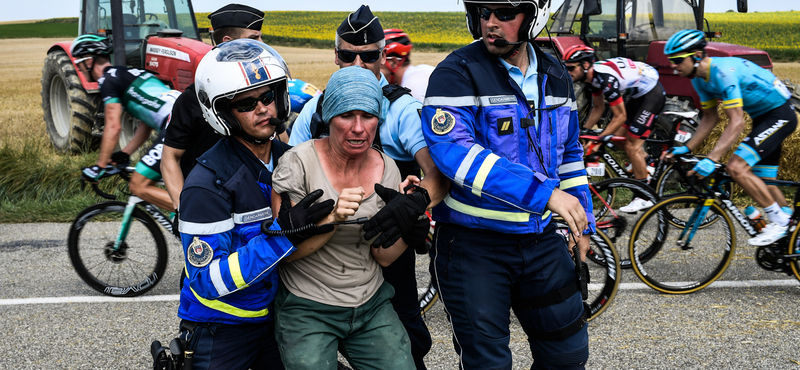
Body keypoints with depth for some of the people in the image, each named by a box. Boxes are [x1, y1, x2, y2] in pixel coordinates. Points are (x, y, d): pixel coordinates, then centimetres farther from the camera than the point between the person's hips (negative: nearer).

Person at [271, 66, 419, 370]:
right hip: (307, 308, -3)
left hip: (372, 305, 4)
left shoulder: (386, 169, -1)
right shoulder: (298, 162, -14)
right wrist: (332, 218, -28)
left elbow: (383, 257, 2)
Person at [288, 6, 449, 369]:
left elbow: (439, 172, -23)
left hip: (388, 245, -3)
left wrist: (415, 202, -44)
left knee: (404, 338, 3)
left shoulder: (403, 109, -9)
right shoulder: (315, 108, 4)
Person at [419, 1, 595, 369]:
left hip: (540, 241, 6)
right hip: (473, 243, -5)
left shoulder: (555, 76, 7)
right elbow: (453, 150, -29)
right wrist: (543, 192, -34)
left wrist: (582, 222, 16)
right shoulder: (457, 73, -14)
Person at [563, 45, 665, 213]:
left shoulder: (605, 78, -32)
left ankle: (644, 197, -2)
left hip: (652, 93, -9)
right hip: (637, 94, 9)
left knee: (632, 146, -10)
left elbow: (620, 117, -27)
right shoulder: (592, 75, -4)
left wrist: (599, 140, -25)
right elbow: (598, 108, 9)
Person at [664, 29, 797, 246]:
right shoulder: (699, 78, 0)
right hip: (763, 117, 10)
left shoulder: (723, 71, -29)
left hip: (780, 114, -10)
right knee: (763, 180, 13)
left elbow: (736, 123, -33)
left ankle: (779, 221, -9)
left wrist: (711, 160, -39)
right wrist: (687, 149, 3)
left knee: (736, 168, -20)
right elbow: (710, 118, 11)